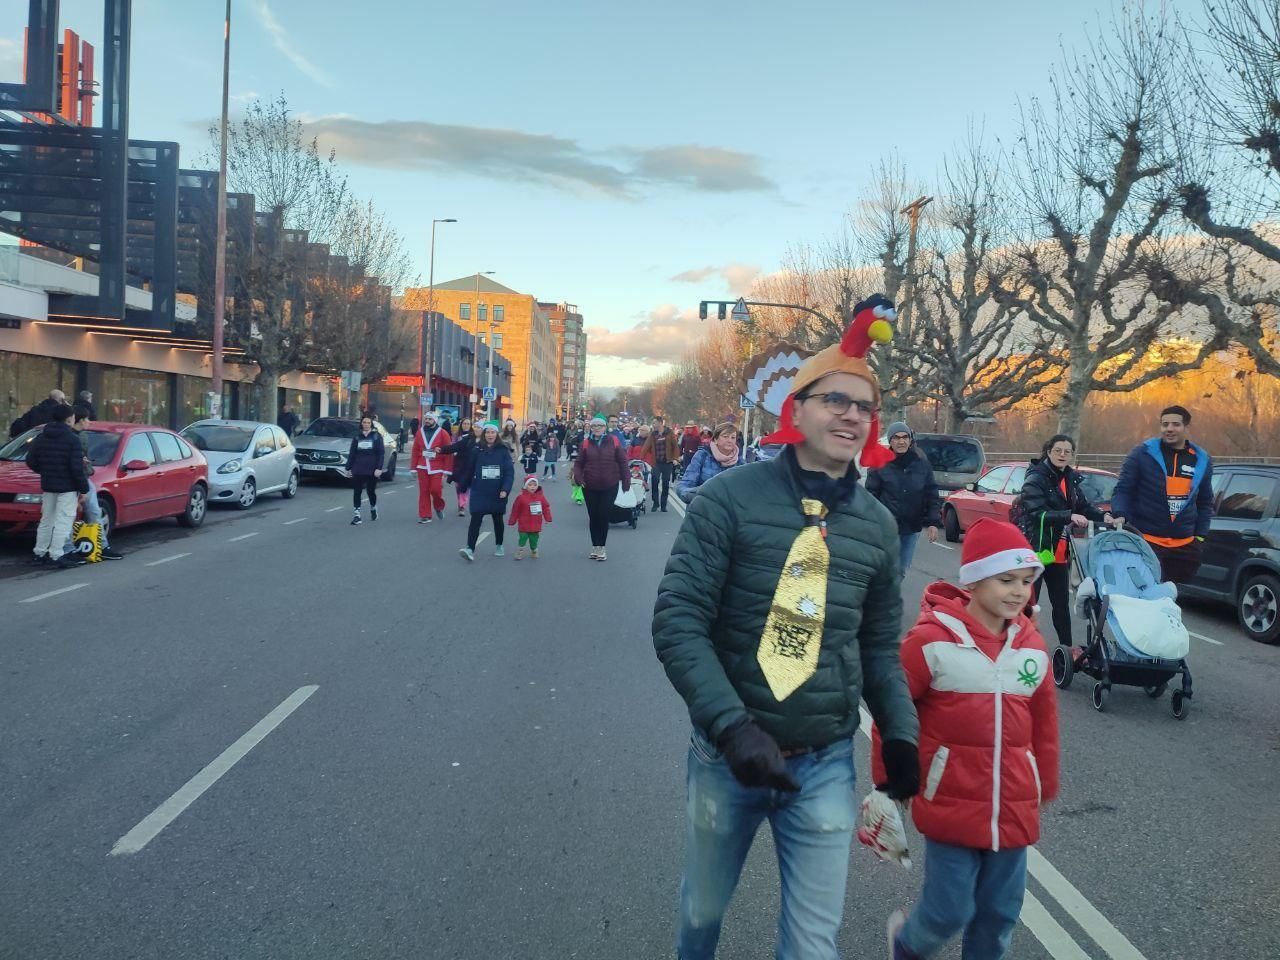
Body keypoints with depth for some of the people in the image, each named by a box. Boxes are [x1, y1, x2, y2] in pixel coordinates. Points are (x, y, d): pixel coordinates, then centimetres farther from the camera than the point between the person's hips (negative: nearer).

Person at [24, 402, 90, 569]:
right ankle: (56, 556, -8)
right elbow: (77, 467, -18)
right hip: (67, 487, -7)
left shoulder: (40, 438, 7)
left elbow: (30, 462, 10)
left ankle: (39, 553, 22)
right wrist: (84, 489, -12)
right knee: (63, 521, -5)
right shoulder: (72, 439, -13)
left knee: (46, 520, 17)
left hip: (47, 486, 7)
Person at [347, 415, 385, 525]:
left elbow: (381, 453, -3)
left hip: (371, 470, -2)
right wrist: (348, 468, 7)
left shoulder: (377, 436, 1)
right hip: (358, 470, 2)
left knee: (371, 491, 6)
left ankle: (373, 508, 34)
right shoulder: (357, 437, 9)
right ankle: (357, 515, 0)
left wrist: (379, 468, -12)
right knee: (356, 492, -3)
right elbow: (351, 453, 11)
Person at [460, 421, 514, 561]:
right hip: (479, 492, 0)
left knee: (498, 519, 16)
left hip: (497, 492, 1)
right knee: (475, 519, -10)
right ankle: (470, 548, -13)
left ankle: (498, 546, 33)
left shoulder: (503, 450, -4)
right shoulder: (477, 449, -2)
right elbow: (470, 469, 2)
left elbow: (510, 471, -8)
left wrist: (505, 489, -18)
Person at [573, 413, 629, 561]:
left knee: (604, 516, 0)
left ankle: (601, 547, 12)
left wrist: (626, 480, -2)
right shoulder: (586, 443, 2)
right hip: (590, 487, 2)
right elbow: (578, 463, 3)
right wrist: (578, 476, -14)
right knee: (593, 516, 7)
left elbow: (622, 462, 1)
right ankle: (595, 546, 20)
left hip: (610, 487, -1)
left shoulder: (614, 441, -2)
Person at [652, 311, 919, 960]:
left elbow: (879, 645, 13)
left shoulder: (877, 524, 3)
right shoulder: (729, 499, -11)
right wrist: (734, 727, -23)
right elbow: (677, 623, -15)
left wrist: (900, 733, 2)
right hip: (725, 754, -2)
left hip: (824, 766, 2)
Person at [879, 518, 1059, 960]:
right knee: (950, 911, 4)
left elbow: (1044, 725, 12)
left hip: (1013, 810, 5)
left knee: (1000, 913, 13)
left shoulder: (1033, 647, 3)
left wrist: (1045, 789, 16)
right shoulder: (931, 640, -14)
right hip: (952, 806, -4)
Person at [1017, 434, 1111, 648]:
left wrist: (1103, 516, -2)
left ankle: (1067, 647, 24)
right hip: (1036, 550, -7)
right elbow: (1038, 513, -22)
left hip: (1060, 552, 7)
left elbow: (1083, 506, 17)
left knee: (1062, 603, 14)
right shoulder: (1036, 479, -12)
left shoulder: (1071, 479, 11)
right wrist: (1069, 516, -33)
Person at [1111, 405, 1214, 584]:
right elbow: (1122, 490, -2)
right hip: (1146, 541, -4)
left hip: (1185, 546, 4)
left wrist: (1200, 535, 12)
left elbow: (1205, 502, 19)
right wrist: (1121, 516, -19)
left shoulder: (1202, 460, 10)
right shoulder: (1142, 454, -3)